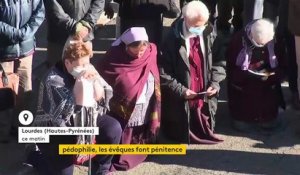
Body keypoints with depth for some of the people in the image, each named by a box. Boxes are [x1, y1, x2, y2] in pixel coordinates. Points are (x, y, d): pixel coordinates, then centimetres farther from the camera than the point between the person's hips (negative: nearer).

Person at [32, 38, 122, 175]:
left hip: (85, 121, 6)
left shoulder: (88, 70, -5)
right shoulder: (53, 80, -22)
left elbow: (102, 97, -2)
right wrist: (80, 83, -34)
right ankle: (36, 156, 20)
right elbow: (65, 113, -33)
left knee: (113, 129, -15)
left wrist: (95, 80, -22)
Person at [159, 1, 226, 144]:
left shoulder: (210, 35, -3)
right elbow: (163, 73, -12)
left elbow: (218, 62, 7)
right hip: (180, 101, -3)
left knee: (205, 133, 18)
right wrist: (180, 90, -19)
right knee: (181, 136, 14)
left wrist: (215, 83, -8)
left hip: (205, 99, 3)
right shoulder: (174, 39, -14)